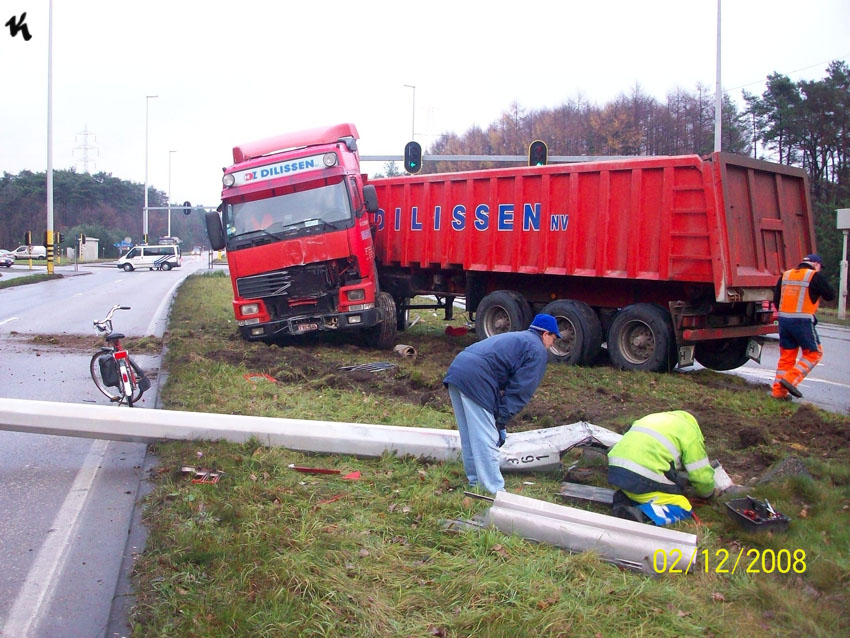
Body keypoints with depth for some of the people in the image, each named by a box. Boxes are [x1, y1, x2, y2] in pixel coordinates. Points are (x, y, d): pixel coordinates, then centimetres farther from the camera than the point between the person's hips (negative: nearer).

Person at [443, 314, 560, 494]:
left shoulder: (514, 338, 32)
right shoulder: (538, 351, 4)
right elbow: (519, 392, -4)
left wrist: (500, 420, 20)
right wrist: (502, 422, -1)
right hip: (475, 380, -9)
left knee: (469, 436, 19)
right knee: (486, 440, -4)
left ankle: (475, 481, 30)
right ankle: (494, 491, 1)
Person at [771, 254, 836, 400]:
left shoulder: (785, 275, 14)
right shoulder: (815, 276, -5)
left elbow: (776, 298, 16)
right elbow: (830, 295, 0)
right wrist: (821, 284, 16)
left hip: (784, 320, 6)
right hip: (803, 321, -6)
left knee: (786, 355, 13)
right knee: (813, 352, 6)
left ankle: (778, 391, 10)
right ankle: (791, 379, -9)